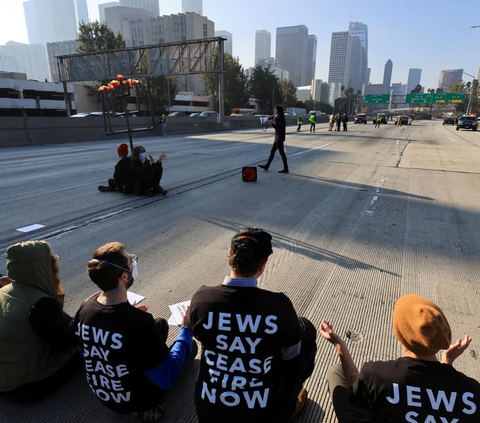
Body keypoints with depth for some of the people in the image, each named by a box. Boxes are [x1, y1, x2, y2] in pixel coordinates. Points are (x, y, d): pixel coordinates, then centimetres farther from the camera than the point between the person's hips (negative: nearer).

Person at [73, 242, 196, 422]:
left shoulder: (84, 310, -17)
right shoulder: (139, 321, -38)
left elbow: (85, 353, 4)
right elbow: (167, 377, -26)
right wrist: (187, 328, -16)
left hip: (101, 392, 6)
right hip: (135, 398, -5)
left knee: (160, 324, 18)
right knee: (191, 345, 15)